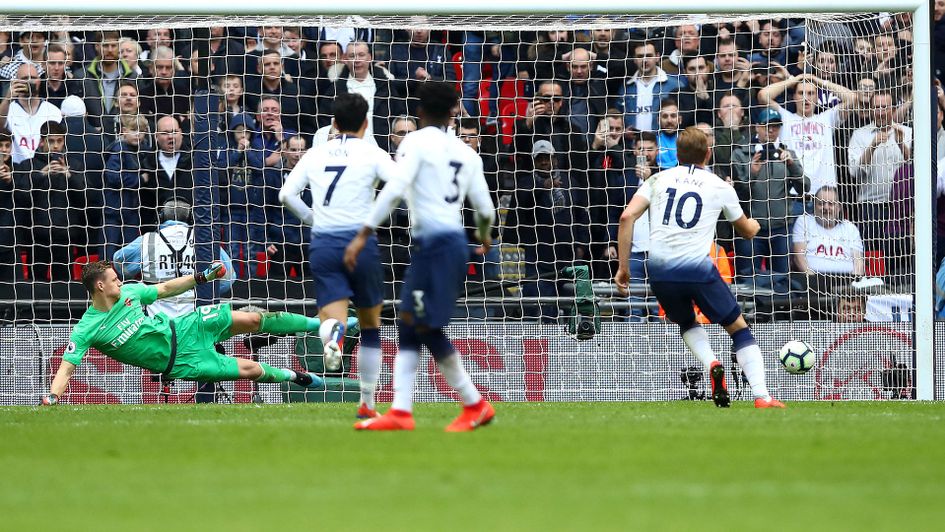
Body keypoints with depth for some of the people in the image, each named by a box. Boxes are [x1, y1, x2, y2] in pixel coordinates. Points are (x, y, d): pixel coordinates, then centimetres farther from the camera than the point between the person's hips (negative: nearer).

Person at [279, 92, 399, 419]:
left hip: (322, 243, 2)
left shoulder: (315, 154, 11)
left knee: (332, 316, -5)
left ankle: (334, 331, -45)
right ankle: (367, 403, 17)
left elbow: (286, 194, 6)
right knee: (370, 324, 15)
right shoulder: (371, 153, 2)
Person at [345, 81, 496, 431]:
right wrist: (484, 237, 36)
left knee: (427, 327, -4)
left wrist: (363, 235, -16)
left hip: (432, 242, -8)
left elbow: (395, 189, -16)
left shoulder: (416, 142, -3)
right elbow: (485, 208, 14)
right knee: (409, 326, 9)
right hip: (455, 240, 8)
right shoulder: (466, 153, 15)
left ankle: (475, 406, 0)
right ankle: (400, 412, 3)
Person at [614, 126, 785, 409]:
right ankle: (762, 396, -2)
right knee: (739, 328, 12)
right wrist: (754, 224, 52)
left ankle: (712, 364, 1)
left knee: (686, 323, 30)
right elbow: (747, 231, 26)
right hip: (698, 267, -2)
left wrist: (623, 267, 5)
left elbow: (626, 217, 0)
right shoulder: (720, 187, 11)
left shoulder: (658, 180, 13)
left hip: (660, 269, 2)